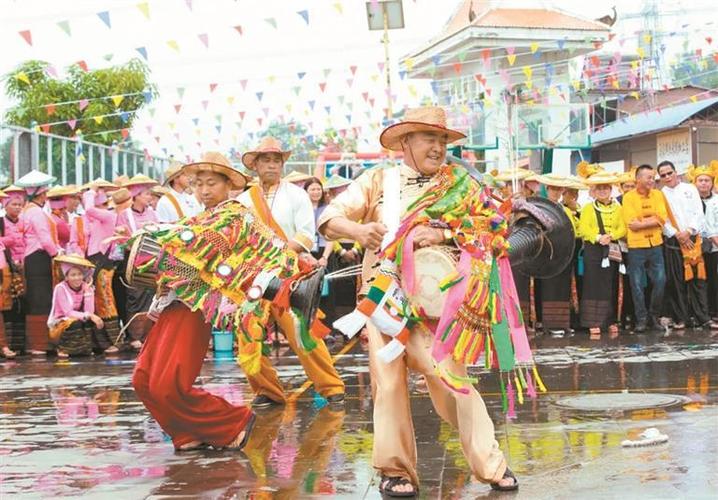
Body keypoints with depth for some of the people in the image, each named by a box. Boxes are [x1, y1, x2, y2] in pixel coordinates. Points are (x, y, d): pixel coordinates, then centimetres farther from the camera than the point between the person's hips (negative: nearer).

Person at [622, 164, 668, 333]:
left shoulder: (658, 195, 5)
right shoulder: (629, 197, -6)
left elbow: (663, 219, -5)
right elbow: (631, 224, -15)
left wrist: (641, 221, -13)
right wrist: (653, 220, -11)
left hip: (655, 245, 3)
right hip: (636, 247, -3)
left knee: (660, 281, 2)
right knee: (637, 285, 2)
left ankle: (654, 315, 19)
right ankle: (641, 319, 12)